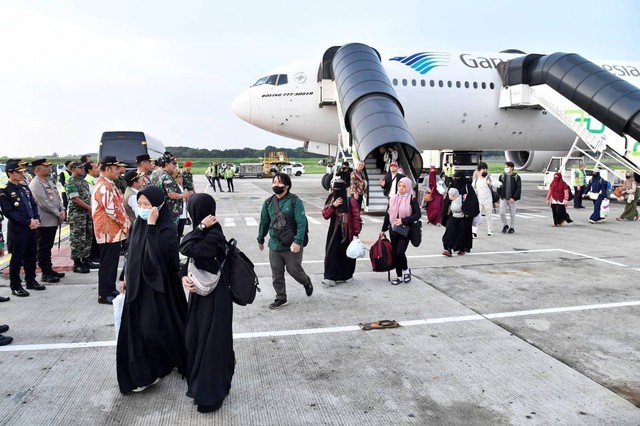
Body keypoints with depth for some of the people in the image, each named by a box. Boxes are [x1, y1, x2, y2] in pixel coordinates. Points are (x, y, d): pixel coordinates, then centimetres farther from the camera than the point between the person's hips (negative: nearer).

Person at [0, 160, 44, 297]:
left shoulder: (25, 187, 12)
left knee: (31, 256, 14)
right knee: (17, 258, 2)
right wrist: (28, 222, -17)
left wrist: (36, 220, -3)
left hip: (32, 227, 7)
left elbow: (33, 205, 13)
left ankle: (31, 280, 27)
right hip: (17, 229, -6)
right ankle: (15, 286, 11)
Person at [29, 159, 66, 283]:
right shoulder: (35, 184, -13)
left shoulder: (49, 181, 15)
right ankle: (45, 274, 8)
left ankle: (49, 270, 25)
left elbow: (57, 197, 15)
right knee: (43, 248, 1)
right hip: (44, 222, -8)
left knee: (48, 247, 16)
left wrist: (62, 210, -1)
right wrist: (58, 214, -13)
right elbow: (44, 204, -19)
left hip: (53, 220, 8)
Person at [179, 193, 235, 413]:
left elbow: (186, 249, -28)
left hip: (214, 295, -9)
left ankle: (211, 393, 18)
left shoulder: (213, 236, -23)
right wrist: (184, 277, -10)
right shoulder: (205, 233, 4)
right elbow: (188, 259, 7)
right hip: (200, 291, 9)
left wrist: (200, 226, -23)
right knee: (195, 337, 19)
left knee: (211, 341, 2)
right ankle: (199, 382, 37)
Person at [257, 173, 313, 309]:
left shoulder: (295, 201, -13)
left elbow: (302, 223, -18)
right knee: (276, 274, 10)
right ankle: (281, 298, 28)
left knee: (294, 270, 7)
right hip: (274, 245, 5)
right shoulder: (268, 202, 2)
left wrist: (298, 241, -26)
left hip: (292, 246, -4)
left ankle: (307, 282, 40)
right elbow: (264, 222, 13)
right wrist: (260, 240, 20)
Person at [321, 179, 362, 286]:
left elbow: (356, 217, -8)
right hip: (334, 232, 4)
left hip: (347, 232, -3)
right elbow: (325, 215, 0)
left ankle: (347, 275, 26)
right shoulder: (331, 200, 6)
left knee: (346, 253, 8)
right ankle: (330, 277, -3)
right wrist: (333, 206, -15)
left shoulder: (350, 201, -9)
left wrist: (356, 232, -9)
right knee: (332, 253, -4)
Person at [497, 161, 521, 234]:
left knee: (512, 214, 7)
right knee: (502, 212, -6)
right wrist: (499, 195, 3)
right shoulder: (502, 176, 4)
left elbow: (519, 189, -7)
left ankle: (512, 228, 22)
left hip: (512, 199, -2)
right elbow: (499, 187, 10)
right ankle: (505, 225, 17)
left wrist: (514, 198, -15)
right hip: (503, 198, 2)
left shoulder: (516, 177, -4)